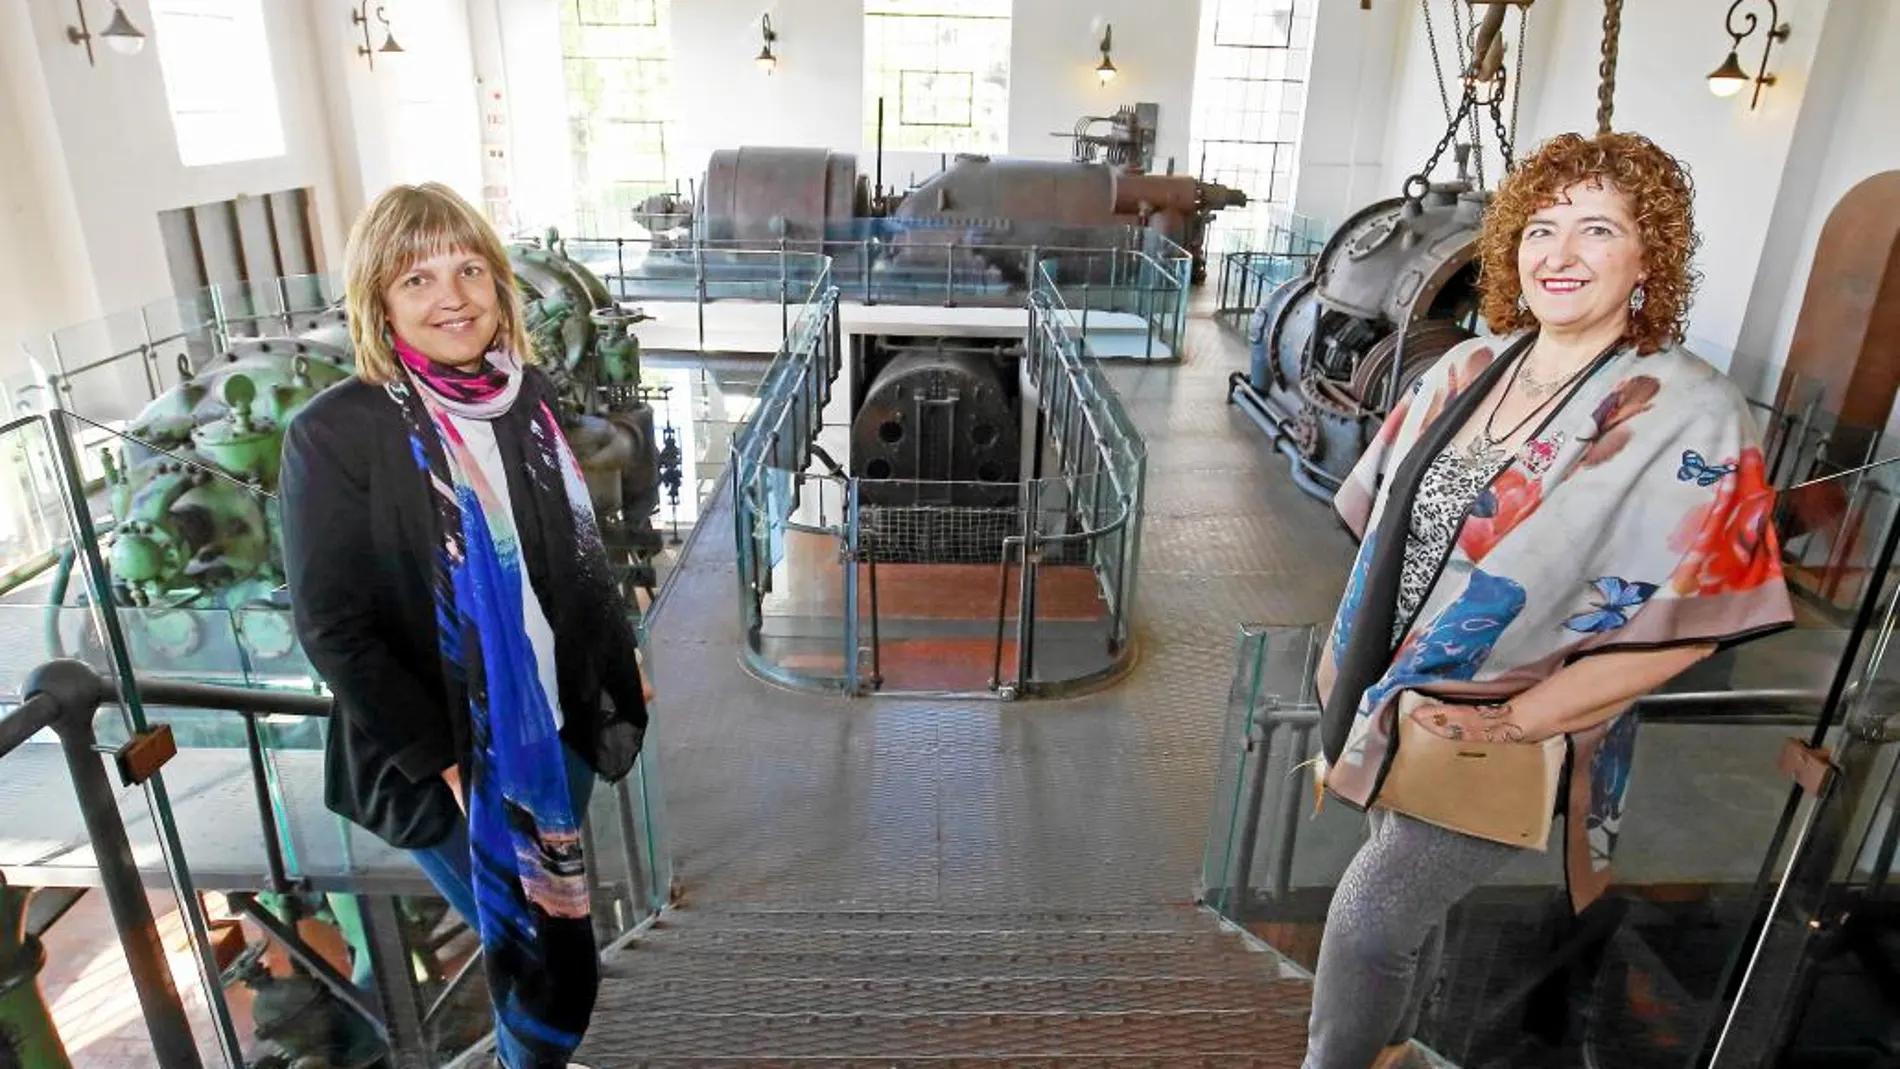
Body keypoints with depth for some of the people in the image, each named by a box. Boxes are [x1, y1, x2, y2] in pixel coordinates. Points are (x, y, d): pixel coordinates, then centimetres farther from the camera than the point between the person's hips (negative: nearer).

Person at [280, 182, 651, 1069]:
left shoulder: (526, 392, -1)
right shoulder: (335, 433, -16)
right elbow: (333, 629, -14)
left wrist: (621, 671, 10)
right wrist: (444, 761, -15)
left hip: (559, 730, 5)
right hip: (449, 759, -4)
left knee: (547, 944, 21)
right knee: (551, 962, 7)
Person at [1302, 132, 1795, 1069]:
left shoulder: (1690, 417, -16)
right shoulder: (1469, 369, 1)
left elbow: (1684, 619, -18)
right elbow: (1384, 512, 10)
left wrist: (1518, 720, -18)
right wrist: (1349, 647, 5)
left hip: (1498, 743, -5)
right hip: (1394, 703, 6)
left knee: (1368, 913, -3)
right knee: (1408, 904, 21)